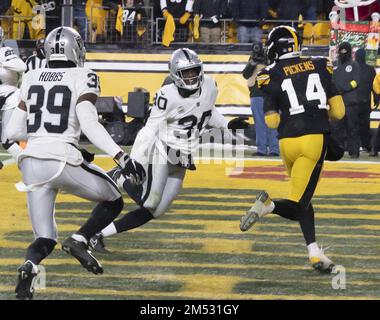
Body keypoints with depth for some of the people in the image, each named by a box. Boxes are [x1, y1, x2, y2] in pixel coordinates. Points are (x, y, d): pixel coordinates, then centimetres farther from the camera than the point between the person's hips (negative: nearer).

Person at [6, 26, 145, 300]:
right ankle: (80, 239, -5)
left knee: (45, 239, 12)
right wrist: (123, 159, -17)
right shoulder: (82, 78, -1)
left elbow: (13, 131, 15)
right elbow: (90, 124, -15)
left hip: (32, 162, 4)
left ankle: (29, 266, -23)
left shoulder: (31, 79, 13)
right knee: (114, 202, 22)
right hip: (63, 162, -4)